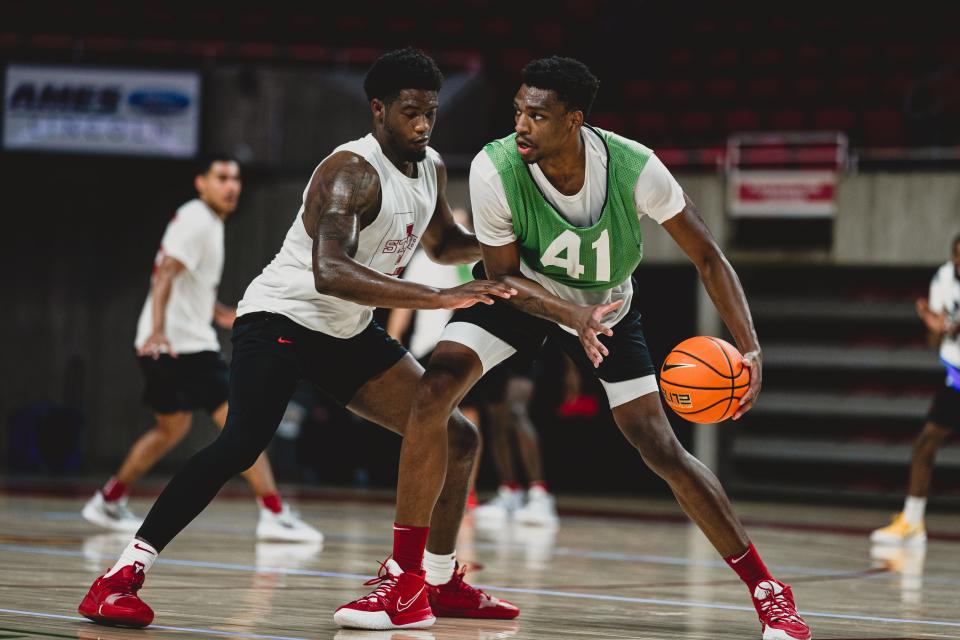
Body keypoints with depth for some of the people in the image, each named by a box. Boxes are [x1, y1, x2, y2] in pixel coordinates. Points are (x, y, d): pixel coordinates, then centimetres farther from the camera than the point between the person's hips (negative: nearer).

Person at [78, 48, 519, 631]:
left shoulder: (431, 168, 4)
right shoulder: (352, 171, -24)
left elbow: (443, 244, 25)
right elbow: (329, 272, -41)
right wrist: (439, 298, -46)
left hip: (349, 332, 9)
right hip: (283, 316, -9)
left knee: (455, 439, 5)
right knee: (242, 444, -29)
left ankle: (439, 583, 21)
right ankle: (120, 578, -27)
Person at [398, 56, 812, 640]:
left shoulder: (634, 167, -32)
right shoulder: (495, 169, -33)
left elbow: (707, 256, -19)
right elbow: (503, 275, -19)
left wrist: (749, 348, -30)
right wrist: (573, 316, -37)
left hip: (608, 307, 0)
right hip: (521, 296, 0)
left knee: (664, 452, -4)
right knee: (433, 392, -23)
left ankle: (766, 589, 11)